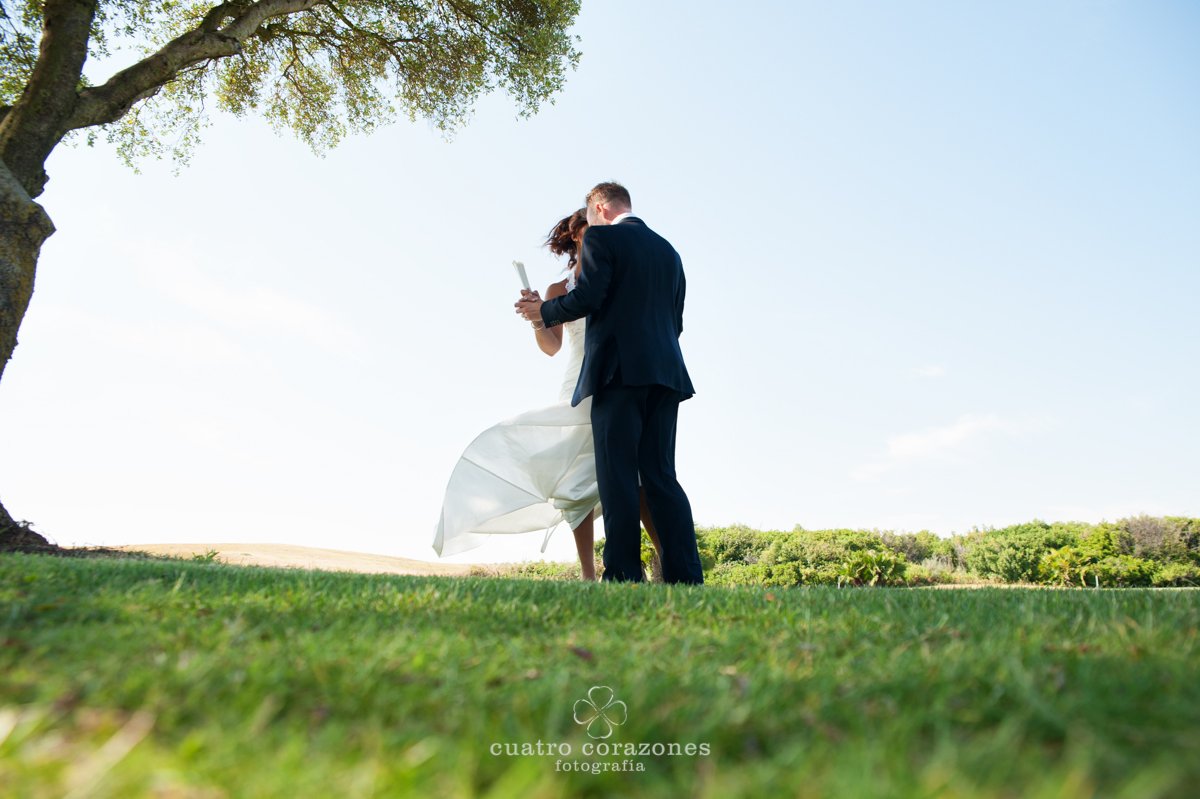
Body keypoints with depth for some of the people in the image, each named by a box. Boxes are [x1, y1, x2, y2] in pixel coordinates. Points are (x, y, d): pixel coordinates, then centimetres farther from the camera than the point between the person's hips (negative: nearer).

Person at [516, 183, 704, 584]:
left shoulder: (601, 238, 2)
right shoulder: (668, 250, 22)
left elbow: (587, 298, -11)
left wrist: (544, 311, 6)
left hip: (618, 370, -6)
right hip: (665, 371, 6)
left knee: (618, 476, -4)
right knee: (661, 476, 6)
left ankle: (624, 573, -6)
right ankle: (685, 574, 2)